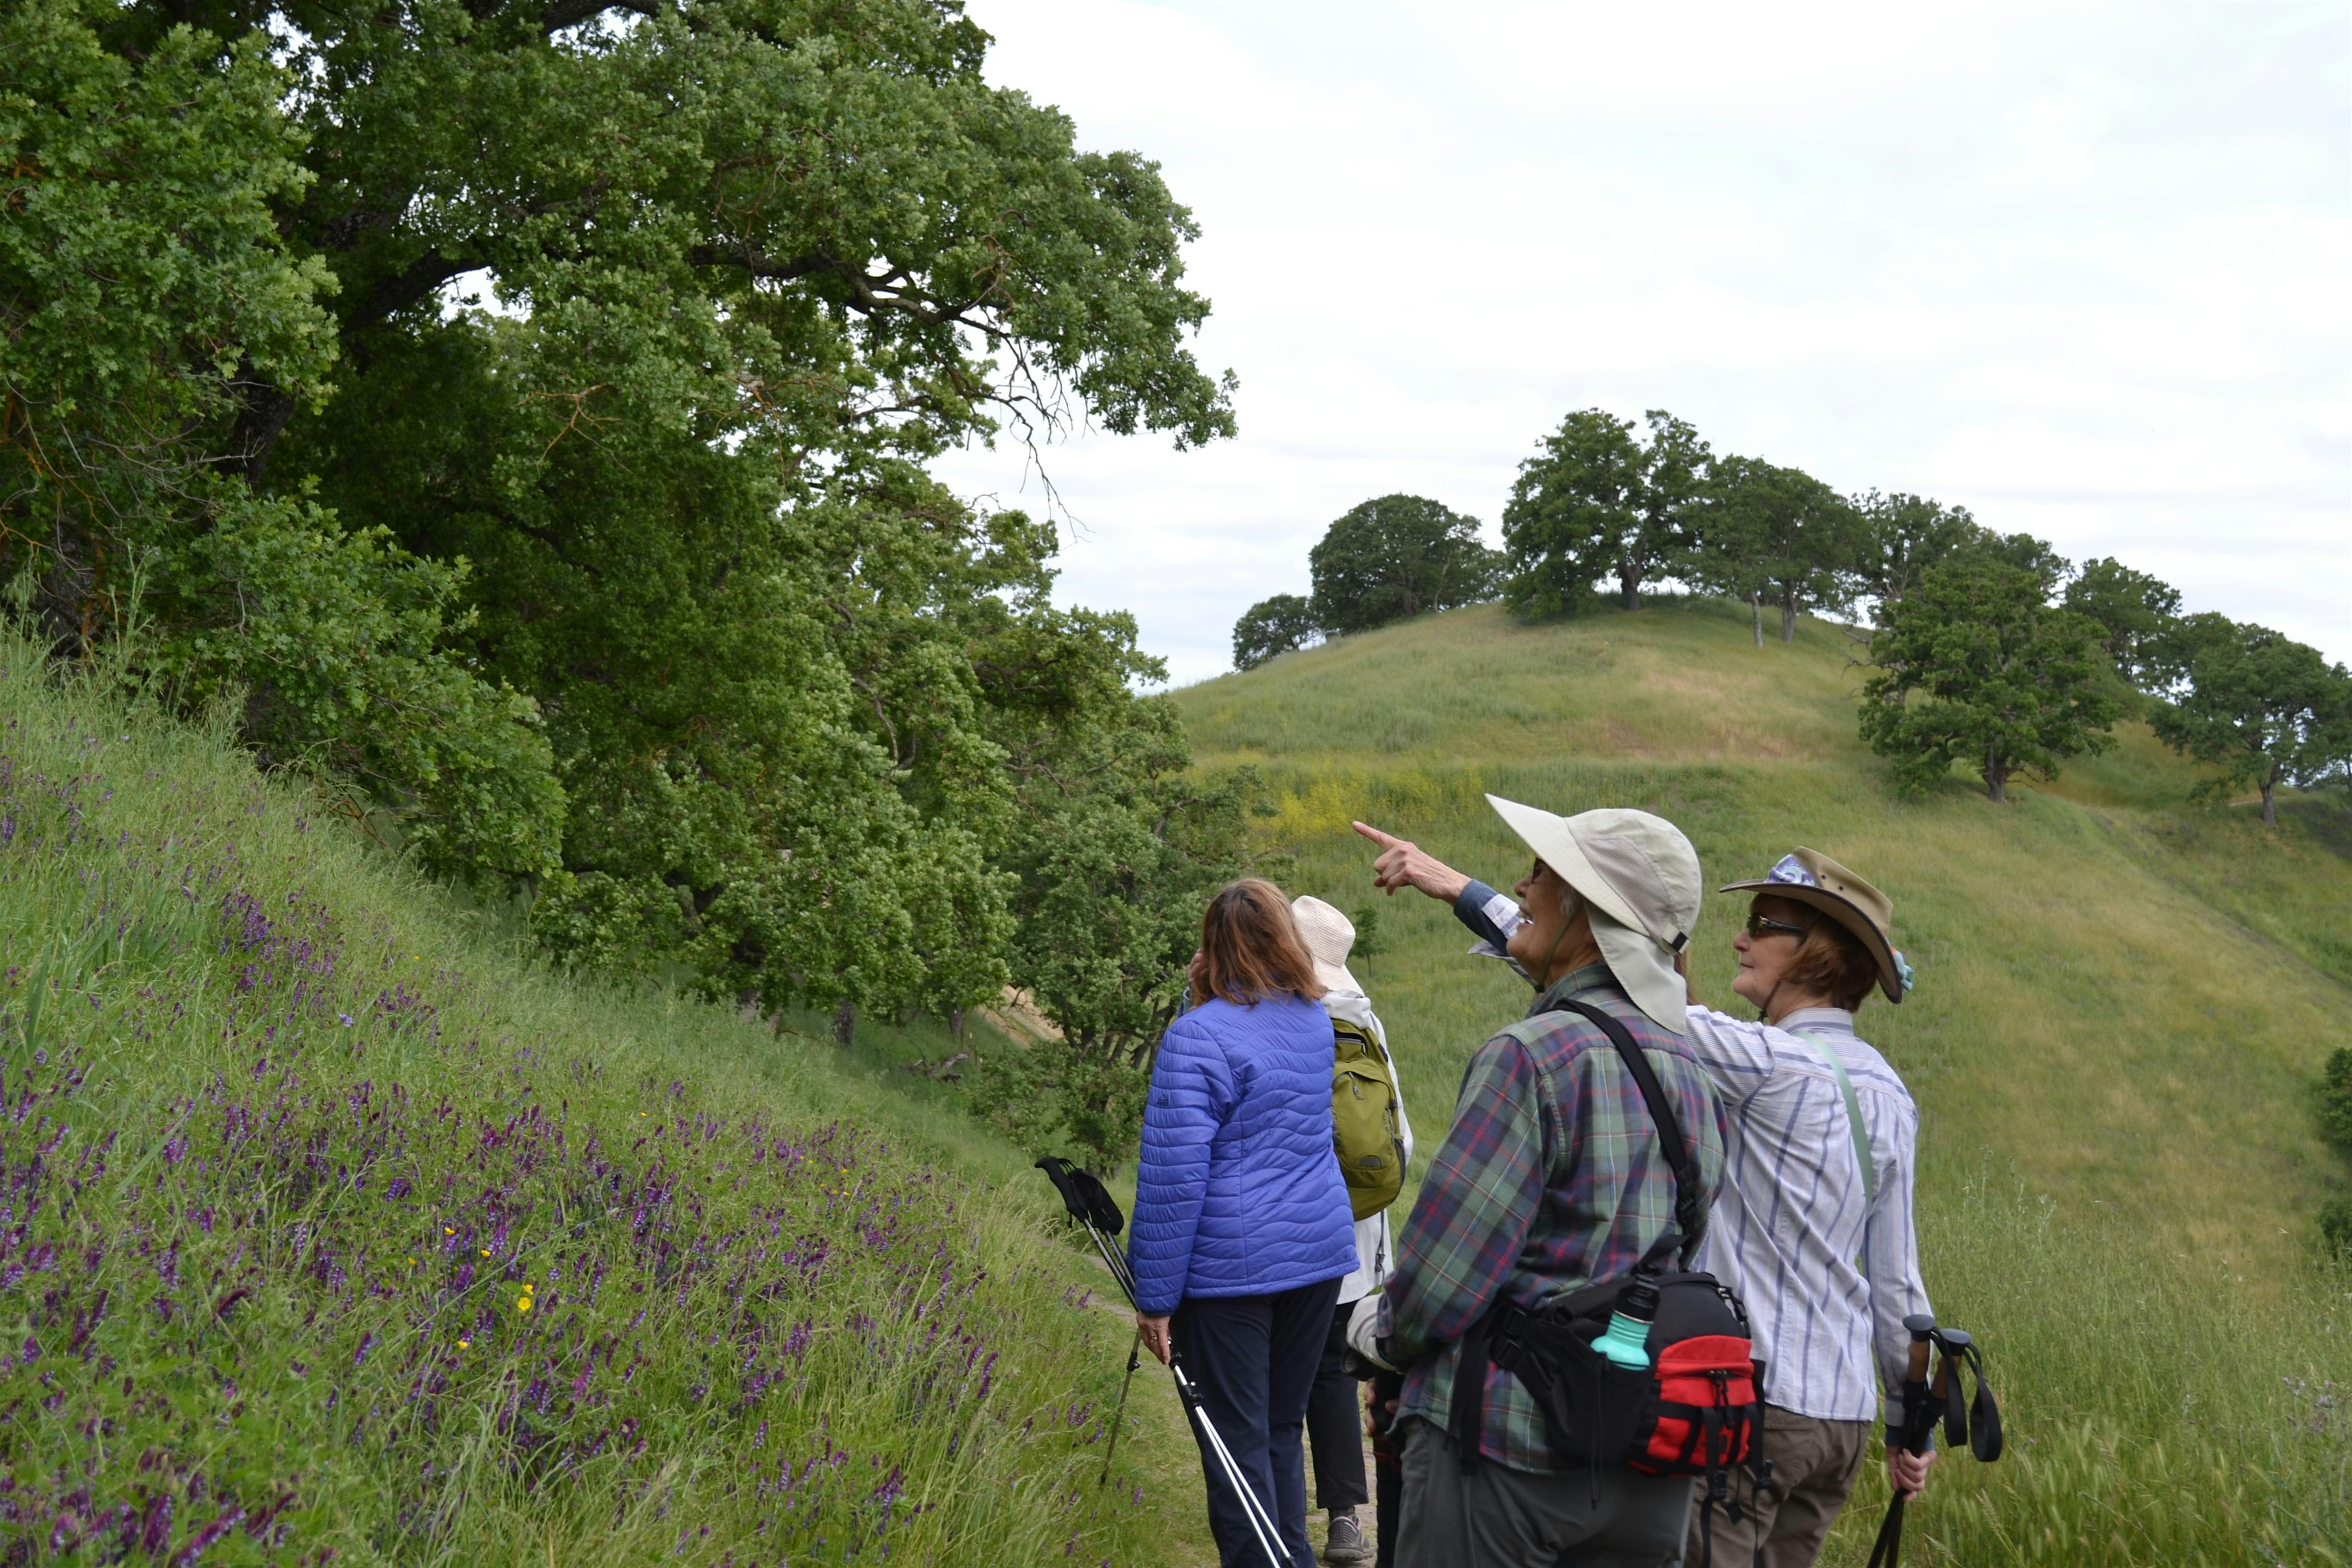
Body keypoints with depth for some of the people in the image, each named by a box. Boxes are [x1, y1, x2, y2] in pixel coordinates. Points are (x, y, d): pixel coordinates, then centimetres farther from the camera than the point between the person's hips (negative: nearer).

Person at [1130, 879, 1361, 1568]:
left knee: (1239, 1447, 1)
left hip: (1231, 1270, -6)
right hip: (1319, 1252, 6)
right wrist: (1212, 993, 14)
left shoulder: (1198, 1037, -13)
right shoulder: (1315, 1020, 6)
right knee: (1282, 1431, 17)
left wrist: (1154, 1296, -10)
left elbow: (1173, 1176, -16)